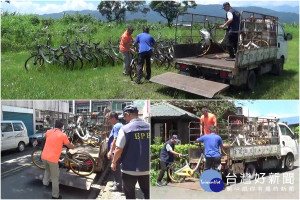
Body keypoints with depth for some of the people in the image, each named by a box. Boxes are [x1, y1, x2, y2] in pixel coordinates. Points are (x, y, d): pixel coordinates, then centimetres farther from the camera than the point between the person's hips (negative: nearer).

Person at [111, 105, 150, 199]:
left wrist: (114, 162, 5)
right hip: (146, 168, 3)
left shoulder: (125, 129, -14)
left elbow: (119, 149, -12)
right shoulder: (148, 127, -2)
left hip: (129, 169, -3)